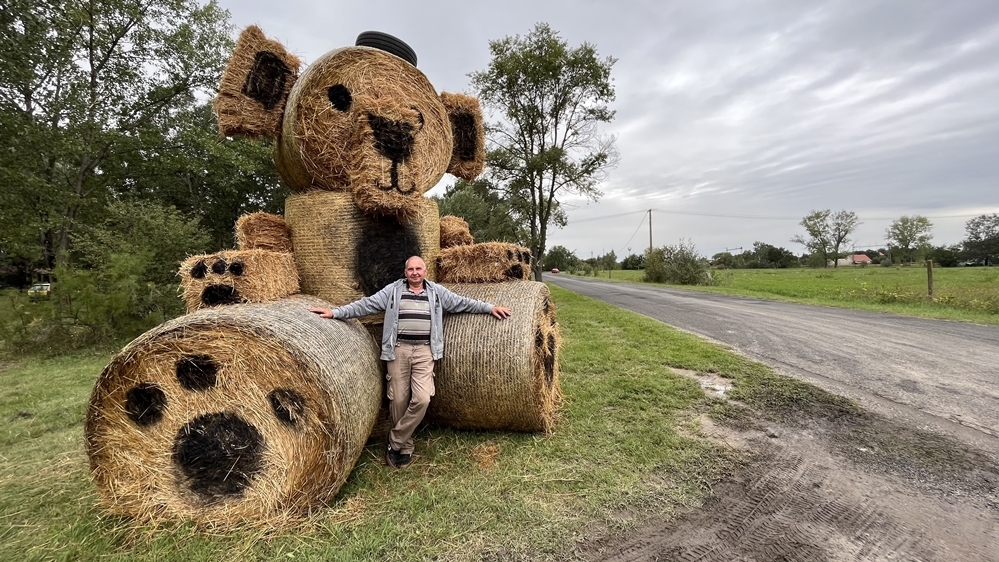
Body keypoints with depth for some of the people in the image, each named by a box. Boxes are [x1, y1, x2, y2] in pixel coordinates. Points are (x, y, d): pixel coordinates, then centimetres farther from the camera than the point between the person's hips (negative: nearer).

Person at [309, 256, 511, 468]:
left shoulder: (437, 291, 9)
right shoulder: (393, 290, 6)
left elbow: (463, 303, 13)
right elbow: (366, 305, 2)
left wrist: (490, 307, 9)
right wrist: (335, 312, -6)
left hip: (424, 351, 1)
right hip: (398, 349, 0)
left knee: (422, 399, -11)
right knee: (399, 400, 2)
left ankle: (395, 443, 7)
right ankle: (405, 446, 21)